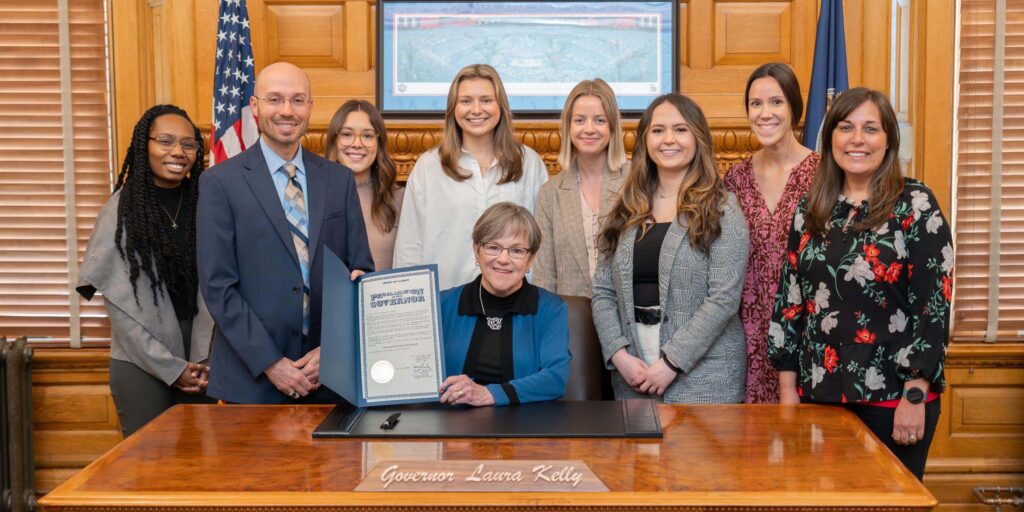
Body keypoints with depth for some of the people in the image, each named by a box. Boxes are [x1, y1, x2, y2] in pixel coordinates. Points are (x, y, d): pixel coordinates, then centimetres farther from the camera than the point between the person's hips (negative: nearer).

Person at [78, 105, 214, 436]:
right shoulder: (121, 209, -5)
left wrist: (202, 361, -5)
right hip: (140, 363, -3)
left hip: (196, 361, 3)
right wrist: (170, 368, -8)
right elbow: (119, 303, -6)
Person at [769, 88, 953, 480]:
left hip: (892, 399, -4)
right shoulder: (811, 209, 7)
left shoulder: (915, 206, -6)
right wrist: (788, 388, 5)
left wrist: (915, 395, -14)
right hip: (819, 395, 4)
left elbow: (934, 304, -10)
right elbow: (789, 299, 9)